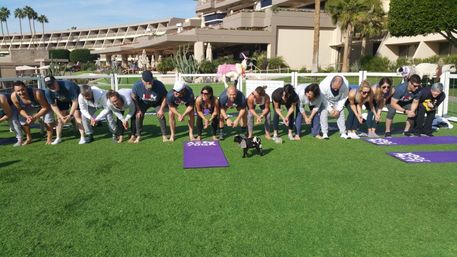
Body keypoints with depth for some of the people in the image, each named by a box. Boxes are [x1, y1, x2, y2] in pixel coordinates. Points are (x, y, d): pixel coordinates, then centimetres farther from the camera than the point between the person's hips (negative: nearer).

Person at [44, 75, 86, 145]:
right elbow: (53, 105, -13)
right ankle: (58, 138, 8)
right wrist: (61, 116, -25)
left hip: (75, 97, -4)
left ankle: (83, 137, -12)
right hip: (61, 100, 4)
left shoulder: (68, 86, -41)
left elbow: (75, 102, -32)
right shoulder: (48, 92, -26)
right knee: (59, 117, -4)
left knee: (77, 115, -16)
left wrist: (70, 115, -36)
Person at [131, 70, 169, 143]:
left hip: (157, 102, -1)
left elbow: (164, 97, -19)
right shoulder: (137, 85, -33)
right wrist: (138, 110, -14)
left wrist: (161, 109, -18)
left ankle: (164, 136, 3)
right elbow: (134, 97, -14)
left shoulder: (159, 85, -36)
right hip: (143, 103, 1)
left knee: (161, 115, -14)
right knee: (138, 116, -9)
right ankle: (138, 135, 10)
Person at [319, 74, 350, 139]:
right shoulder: (323, 85, -39)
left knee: (341, 113, -7)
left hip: (337, 100, 2)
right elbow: (323, 99, -24)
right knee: (324, 113, -17)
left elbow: (343, 98, -15)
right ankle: (325, 133, -11)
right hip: (325, 100, -2)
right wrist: (330, 109, -24)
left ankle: (343, 133, 2)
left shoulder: (345, 85, -32)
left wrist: (338, 109, -19)